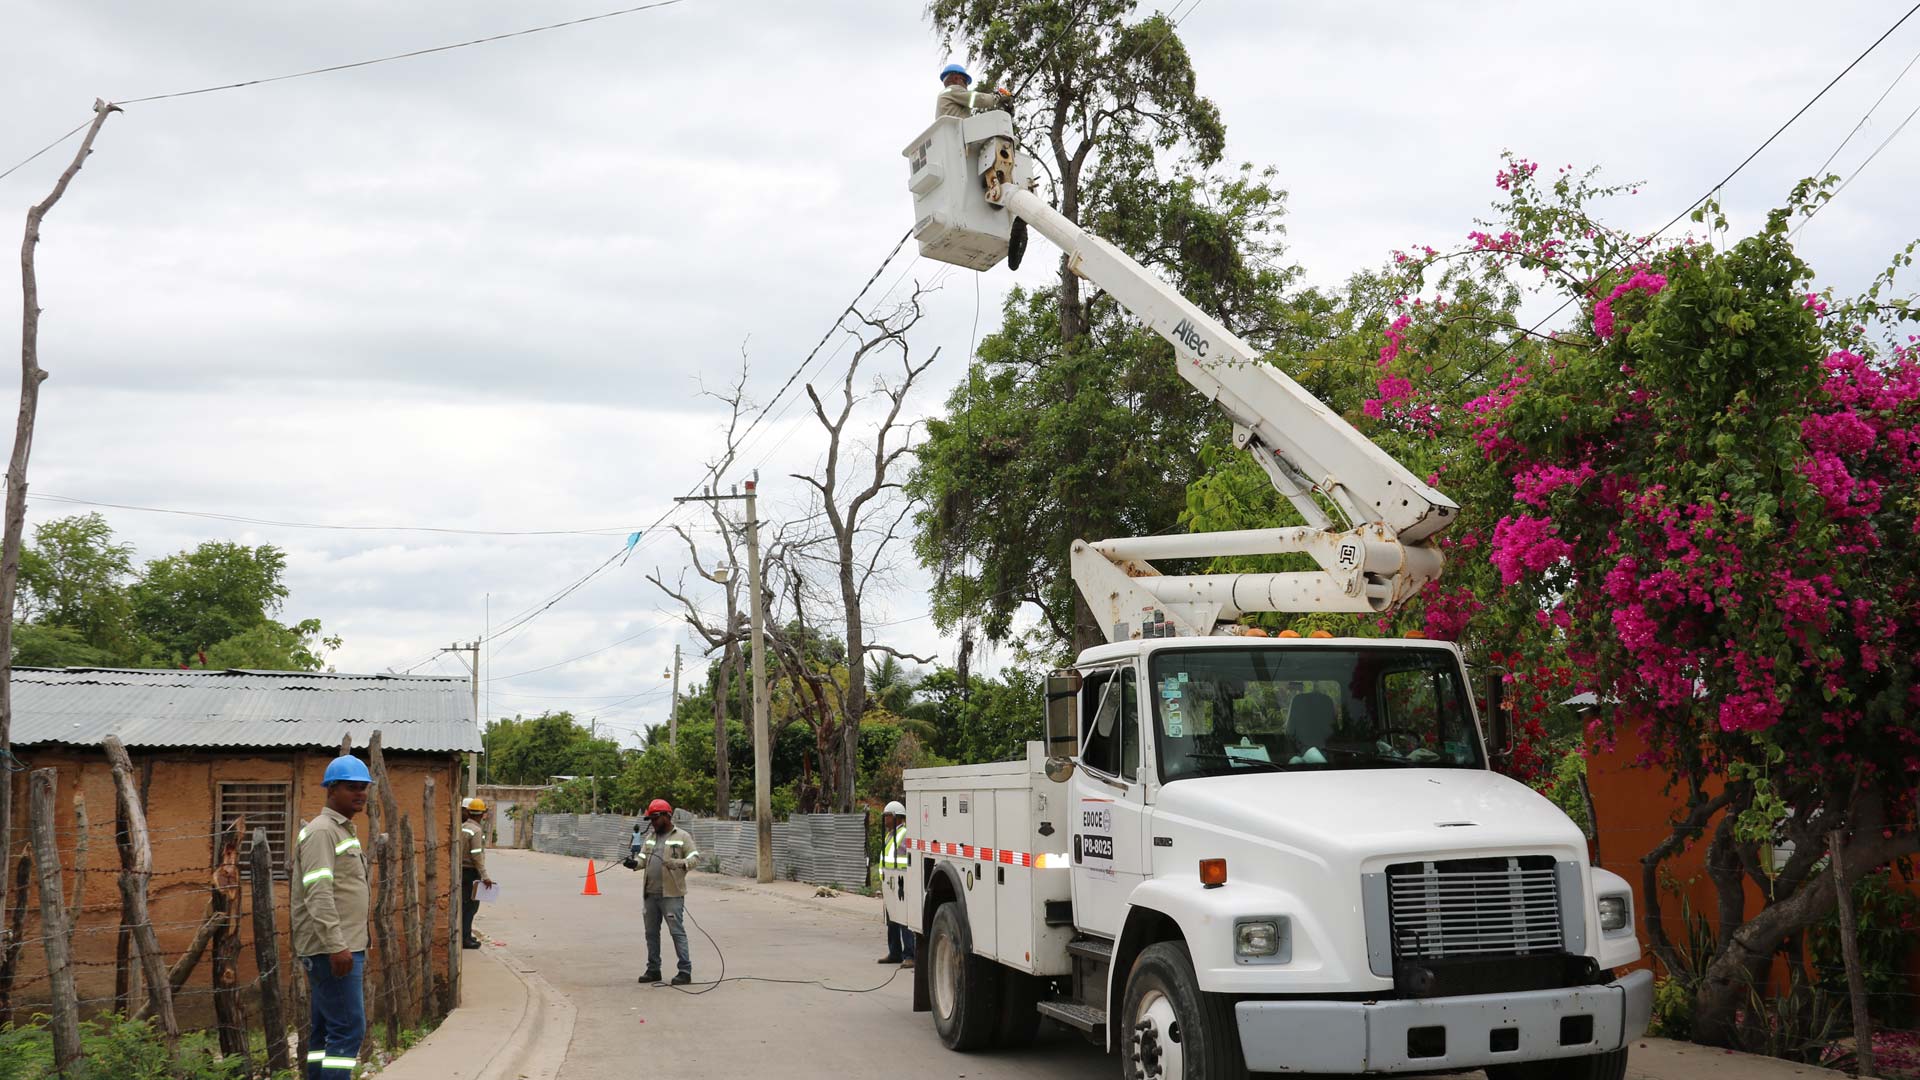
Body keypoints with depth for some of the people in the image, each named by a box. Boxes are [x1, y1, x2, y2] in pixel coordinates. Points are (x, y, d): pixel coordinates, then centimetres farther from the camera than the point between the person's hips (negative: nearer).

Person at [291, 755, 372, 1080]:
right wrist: (336, 946, -27)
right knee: (348, 1028, -13)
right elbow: (318, 894, -22)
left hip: (343, 947, 10)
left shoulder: (343, 831, 20)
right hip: (332, 949, -10)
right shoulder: (321, 831, -12)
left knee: (326, 1030, 11)